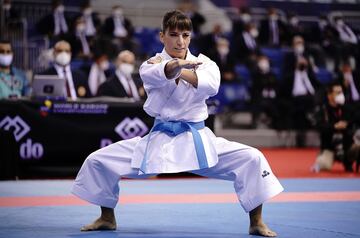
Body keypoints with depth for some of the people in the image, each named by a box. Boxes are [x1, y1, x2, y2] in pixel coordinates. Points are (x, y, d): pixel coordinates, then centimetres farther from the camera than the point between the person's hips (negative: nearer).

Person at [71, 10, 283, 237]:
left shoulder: (203, 63, 4)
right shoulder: (151, 65, -1)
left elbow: (211, 84, -21)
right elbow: (159, 74, -29)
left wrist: (177, 69, -19)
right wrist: (180, 64, -52)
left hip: (197, 140, 0)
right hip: (159, 140, 0)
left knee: (252, 159, -19)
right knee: (97, 161, -5)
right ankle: (107, 218, 20)